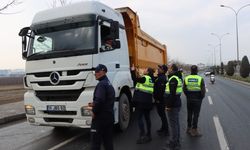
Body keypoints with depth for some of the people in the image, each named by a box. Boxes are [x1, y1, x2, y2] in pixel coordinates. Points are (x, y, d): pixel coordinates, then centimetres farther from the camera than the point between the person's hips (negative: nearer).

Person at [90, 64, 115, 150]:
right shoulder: (109, 84, 15)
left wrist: (94, 112, -15)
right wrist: (95, 104, 14)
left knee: (96, 140, -1)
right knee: (108, 140, 14)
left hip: (100, 117, -9)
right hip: (109, 116, 9)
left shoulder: (101, 84, -16)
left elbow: (99, 100, -28)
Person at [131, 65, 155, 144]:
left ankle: (142, 136, -5)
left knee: (139, 117, -3)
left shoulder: (144, 78, -11)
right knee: (147, 117, 13)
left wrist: (133, 71, -11)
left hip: (141, 101, -8)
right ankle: (148, 135, 20)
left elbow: (135, 79, -19)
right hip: (148, 101, 8)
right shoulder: (152, 80, 13)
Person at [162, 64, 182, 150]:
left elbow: (172, 93, -24)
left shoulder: (173, 79, -18)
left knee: (173, 124, -4)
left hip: (173, 105, -11)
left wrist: (169, 105, -22)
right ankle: (176, 142, 28)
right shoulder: (177, 78, 15)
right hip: (177, 103, 11)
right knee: (176, 123, 17)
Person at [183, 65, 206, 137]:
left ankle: (189, 128, 27)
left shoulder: (186, 78, -3)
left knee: (189, 114, 16)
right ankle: (194, 130, 9)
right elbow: (203, 90, -12)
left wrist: (188, 96, 11)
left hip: (189, 99, 3)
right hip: (197, 99, -3)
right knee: (196, 115, 4)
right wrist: (201, 97, 4)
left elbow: (184, 89, 0)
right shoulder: (200, 79, -12)